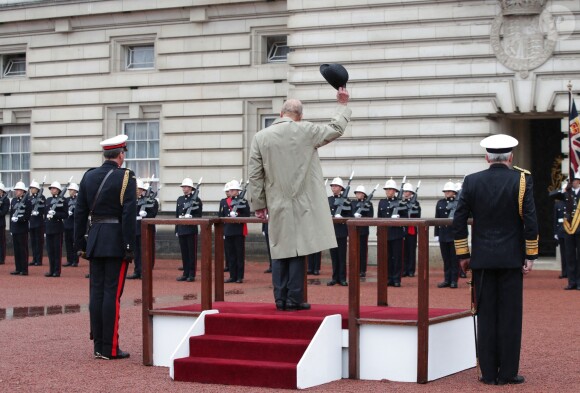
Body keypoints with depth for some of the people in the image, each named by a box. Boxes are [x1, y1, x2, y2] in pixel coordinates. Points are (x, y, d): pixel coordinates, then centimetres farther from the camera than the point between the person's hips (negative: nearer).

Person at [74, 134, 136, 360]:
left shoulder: (88, 177, 8)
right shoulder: (126, 178, -9)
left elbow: (80, 213, 8)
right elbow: (129, 215, -15)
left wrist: (80, 244, 12)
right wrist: (130, 247, -12)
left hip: (95, 241, 5)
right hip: (116, 243, -5)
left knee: (97, 292, 7)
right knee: (112, 293, -4)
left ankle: (98, 346, 11)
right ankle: (110, 348, -3)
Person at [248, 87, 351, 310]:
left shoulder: (261, 137, 1)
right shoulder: (306, 131, -5)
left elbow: (254, 175, 3)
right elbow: (336, 129, 10)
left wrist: (259, 204, 10)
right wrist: (342, 105, 24)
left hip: (276, 206, 2)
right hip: (301, 204, -2)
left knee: (280, 251, 9)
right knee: (297, 250, 0)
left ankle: (281, 299, 10)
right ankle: (294, 299, 0)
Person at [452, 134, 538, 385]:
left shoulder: (472, 181, 1)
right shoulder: (521, 180, -5)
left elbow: (459, 221, 1)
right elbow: (530, 221, -8)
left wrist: (463, 255, 8)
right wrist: (530, 256, -2)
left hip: (482, 259, 2)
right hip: (511, 259, -2)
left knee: (486, 315, 5)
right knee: (510, 315, 3)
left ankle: (488, 373, 8)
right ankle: (507, 372, 4)